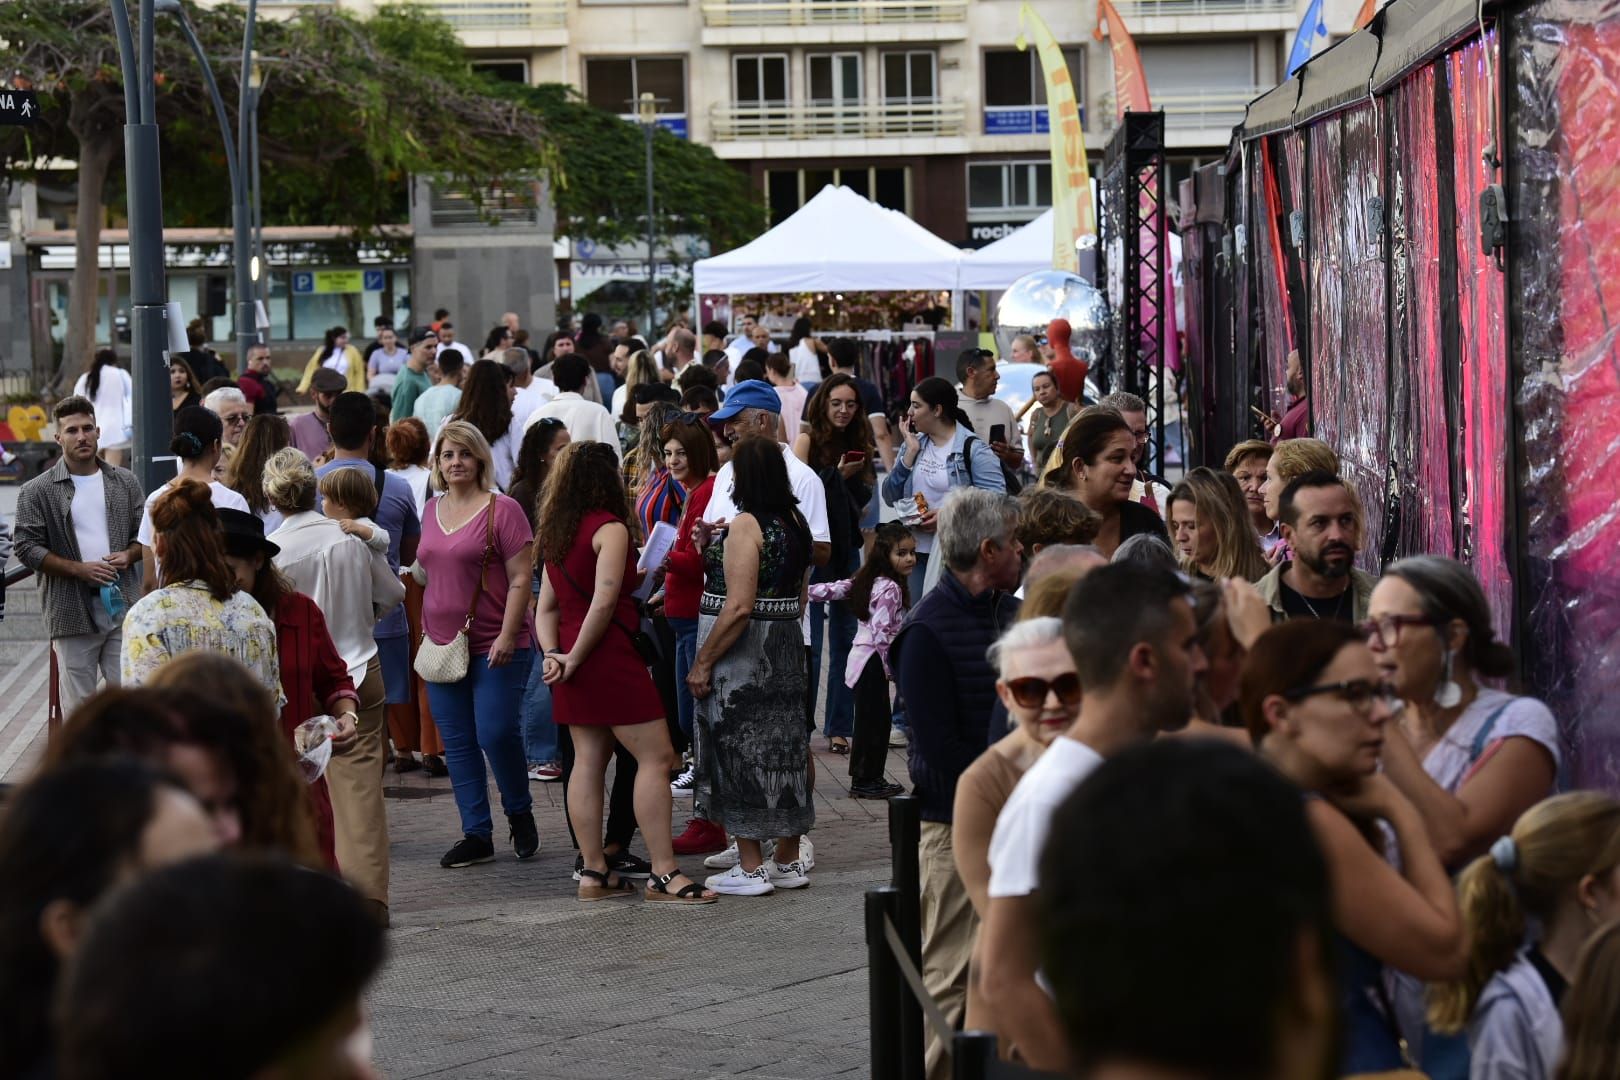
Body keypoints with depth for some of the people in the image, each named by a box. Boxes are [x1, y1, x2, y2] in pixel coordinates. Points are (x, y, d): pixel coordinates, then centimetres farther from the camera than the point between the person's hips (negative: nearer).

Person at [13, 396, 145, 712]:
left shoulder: (125, 482, 10)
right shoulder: (37, 492, -1)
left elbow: (144, 531, 16)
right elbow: (27, 547, -5)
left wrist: (129, 555, -6)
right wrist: (79, 570, -13)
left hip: (124, 605, 3)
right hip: (73, 611, -3)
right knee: (79, 707, 2)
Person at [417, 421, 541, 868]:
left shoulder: (502, 510, -8)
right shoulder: (432, 511, 12)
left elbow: (520, 580, -11)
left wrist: (507, 635, -18)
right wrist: (425, 631, 16)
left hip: (496, 646, -6)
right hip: (443, 645, 6)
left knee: (496, 733, -12)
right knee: (457, 742, 6)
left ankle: (520, 814, 14)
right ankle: (476, 835, 13)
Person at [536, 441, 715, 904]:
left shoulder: (554, 535, 14)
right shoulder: (609, 528, -11)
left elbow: (546, 608, 12)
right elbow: (603, 604, -17)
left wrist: (554, 654, 1)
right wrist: (575, 657, -10)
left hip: (573, 657, 9)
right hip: (610, 656, -9)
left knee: (588, 760, 9)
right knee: (656, 757, -6)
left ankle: (593, 871, 9)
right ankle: (663, 873, -10)